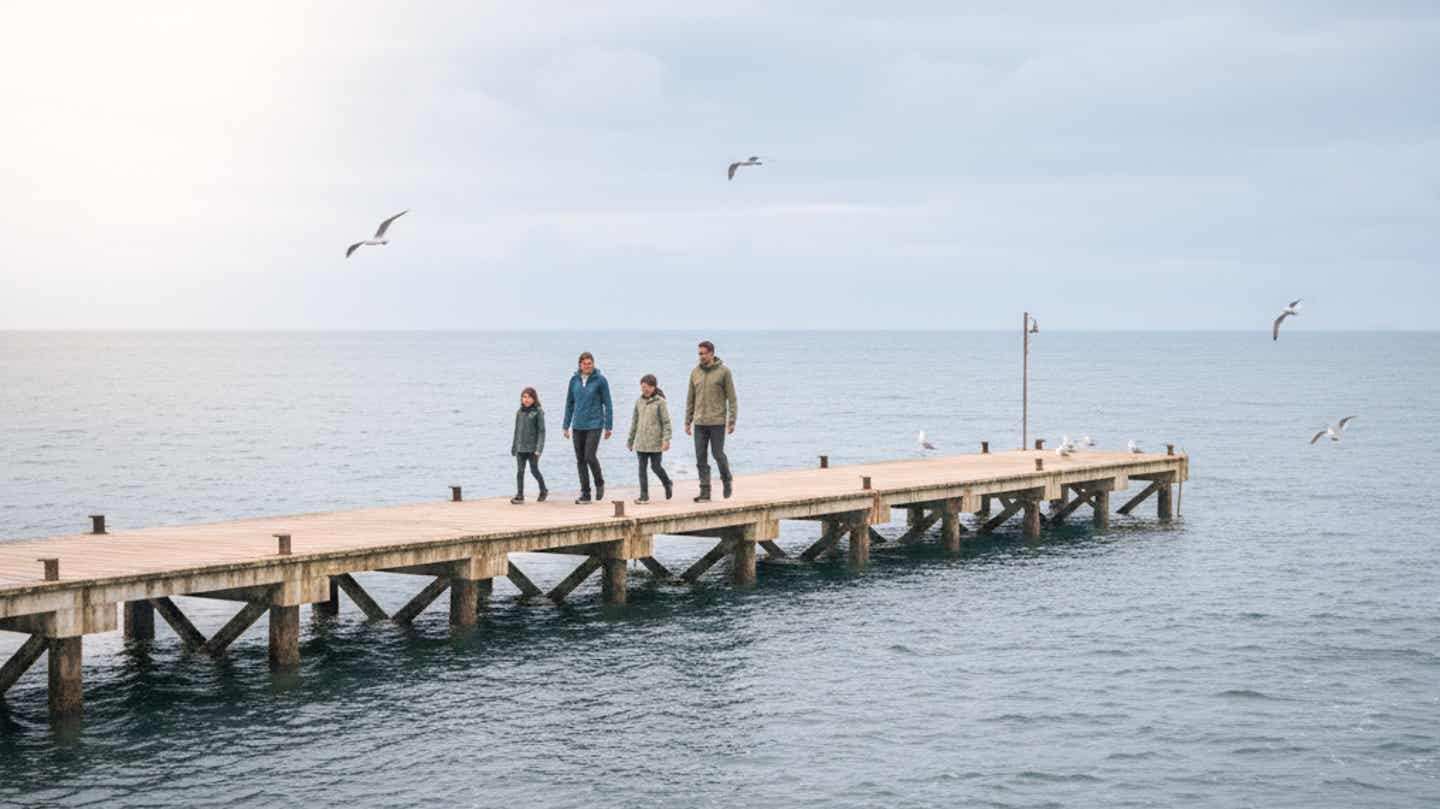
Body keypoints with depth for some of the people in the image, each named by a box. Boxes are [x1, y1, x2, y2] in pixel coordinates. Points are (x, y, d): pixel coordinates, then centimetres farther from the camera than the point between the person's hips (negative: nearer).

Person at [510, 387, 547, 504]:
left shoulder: (538, 412, -5)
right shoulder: (519, 412, 10)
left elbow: (541, 431, -8)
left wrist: (539, 448, -15)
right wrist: (513, 447, 16)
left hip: (532, 447, -4)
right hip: (520, 448, 4)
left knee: (534, 470, 1)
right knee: (520, 471, 0)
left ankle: (543, 491, 21)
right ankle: (520, 495, 2)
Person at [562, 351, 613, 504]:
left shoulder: (600, 380, -5)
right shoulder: (574, 380, 5)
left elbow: (607, 404, -2)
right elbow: (569, 403, 11)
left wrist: (609, 426, -4)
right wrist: (566, 425, 9)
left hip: (594, 424, -4)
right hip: (578, 425, 4)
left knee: (590, 456, -13)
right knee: (580, 460, 5)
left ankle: (600, 482, 13)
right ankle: (585, 493, 11)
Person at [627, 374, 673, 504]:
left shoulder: (660, 402, -6)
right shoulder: (639, 401, 9)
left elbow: (666, 421, -7)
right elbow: (635, 421, 16)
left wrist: (666, 439, -16)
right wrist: (630, 439, 18)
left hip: (655, 441, -4)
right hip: (641, 441, 4)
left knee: (656, 466, -1)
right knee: (642, 468, 1)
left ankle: (667, 484, 26)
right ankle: (644, 495, 4)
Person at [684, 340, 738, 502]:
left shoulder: (724, 371, -5)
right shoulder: (695, 372, 7)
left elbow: (732, 398, -4)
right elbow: (690, 399, 12)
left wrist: (732, 421, -9)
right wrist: (687, 422, 8)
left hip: (717, 422, -4)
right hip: (700, 423, 4)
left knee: (718, 454, -2)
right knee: (701, 458, 0)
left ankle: (727, 481, 25)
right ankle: (705, 492, 3)